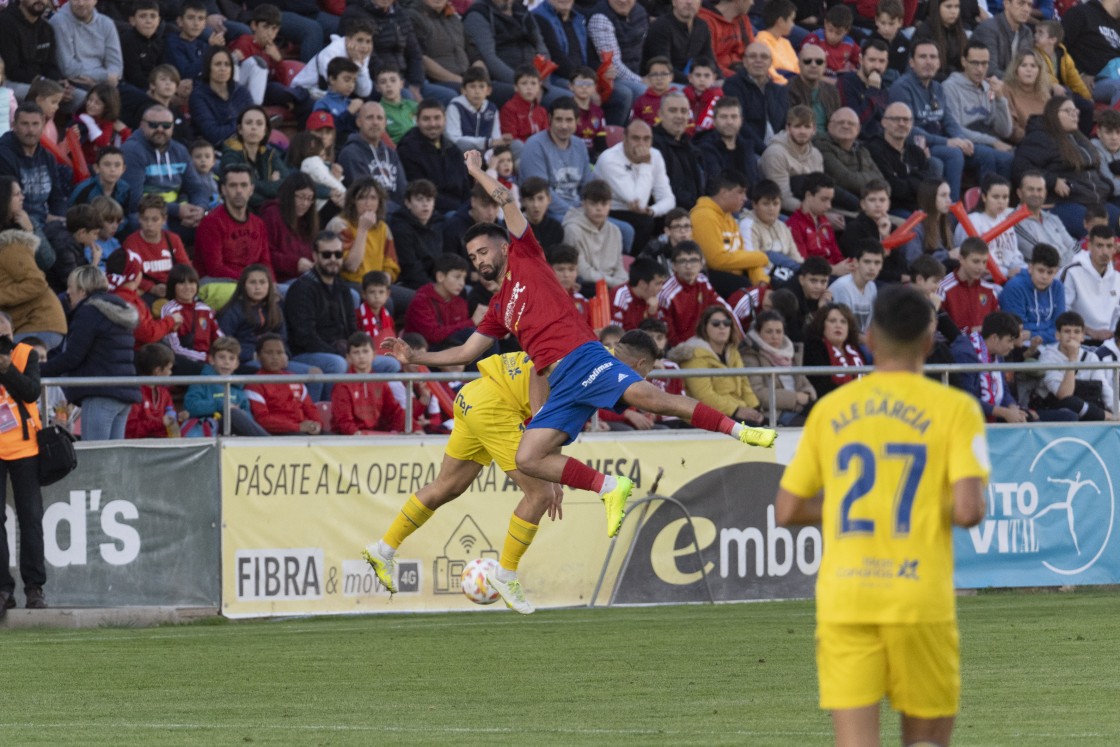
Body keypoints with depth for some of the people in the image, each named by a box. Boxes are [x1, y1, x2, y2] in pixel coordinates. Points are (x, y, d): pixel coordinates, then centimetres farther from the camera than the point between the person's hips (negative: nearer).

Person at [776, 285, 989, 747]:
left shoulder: (829, 410, 8)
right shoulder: (954, 409, -2)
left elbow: (787, 512, 10)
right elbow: (968, 510, -13)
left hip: (842, 600, 2)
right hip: (920, 599, -2)